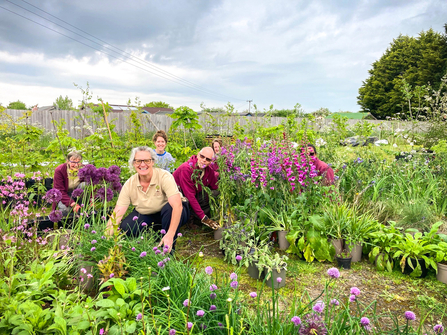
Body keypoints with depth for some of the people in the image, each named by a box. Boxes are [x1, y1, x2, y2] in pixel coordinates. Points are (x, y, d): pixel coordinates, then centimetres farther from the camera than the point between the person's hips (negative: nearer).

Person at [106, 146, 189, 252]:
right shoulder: (129, 184, -12)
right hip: (146, 216, 4)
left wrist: (170, 235, -46)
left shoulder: (164, 177, -25)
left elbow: (177, 205, -36)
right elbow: (118, 212, -15)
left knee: (168, 208, -37)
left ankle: (169, 249, -20)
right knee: (125, 227, -22)